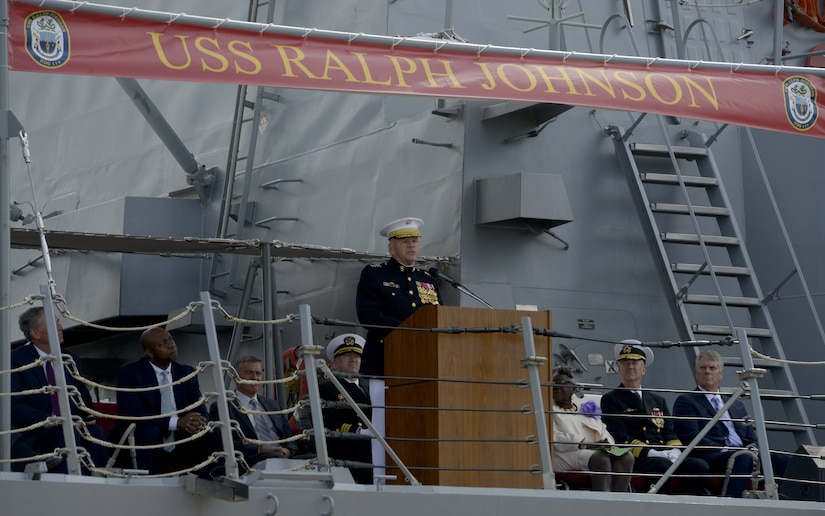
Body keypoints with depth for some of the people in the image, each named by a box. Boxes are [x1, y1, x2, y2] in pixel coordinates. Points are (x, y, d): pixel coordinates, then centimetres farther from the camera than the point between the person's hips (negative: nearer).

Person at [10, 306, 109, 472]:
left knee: (97, 433, -27)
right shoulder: (17, 360, -3)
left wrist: (88, 418, -3)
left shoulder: (70, 359, 16)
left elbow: (83, 399, 22)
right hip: (35, 433, -5)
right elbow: (15, 407, -11)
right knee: (71, 434, -34)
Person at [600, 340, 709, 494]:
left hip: (666, 457, 5)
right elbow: (621, 438, -4)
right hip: (634, 459, -5)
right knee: (663, 465, -37)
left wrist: (674, 452, -5)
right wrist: (651, 453, -16)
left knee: (699, 466, -23)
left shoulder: (658, 401, 28)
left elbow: (670, 434, 19)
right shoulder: (611, 400, 9)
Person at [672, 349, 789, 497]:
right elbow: (691, 438, -4)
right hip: (711, 458, -6)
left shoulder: (737, 405, 30)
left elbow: (751, 439, 24)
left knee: (782, 460, -23)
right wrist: (726, 451, -14)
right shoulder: (686, 402, 11)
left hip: (743, 454, 6)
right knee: (743, 457, -39)